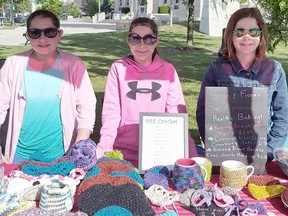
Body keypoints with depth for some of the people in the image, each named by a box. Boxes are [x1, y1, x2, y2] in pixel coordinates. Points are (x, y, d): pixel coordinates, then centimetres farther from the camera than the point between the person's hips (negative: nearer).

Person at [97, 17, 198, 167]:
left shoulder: (168, 70, 3)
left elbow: (177, 113, -1)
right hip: (123, 150, -1)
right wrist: (103, 148, -13)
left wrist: (190, 153, -11)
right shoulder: (118, 68, 1)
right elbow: (111, 111, -2)